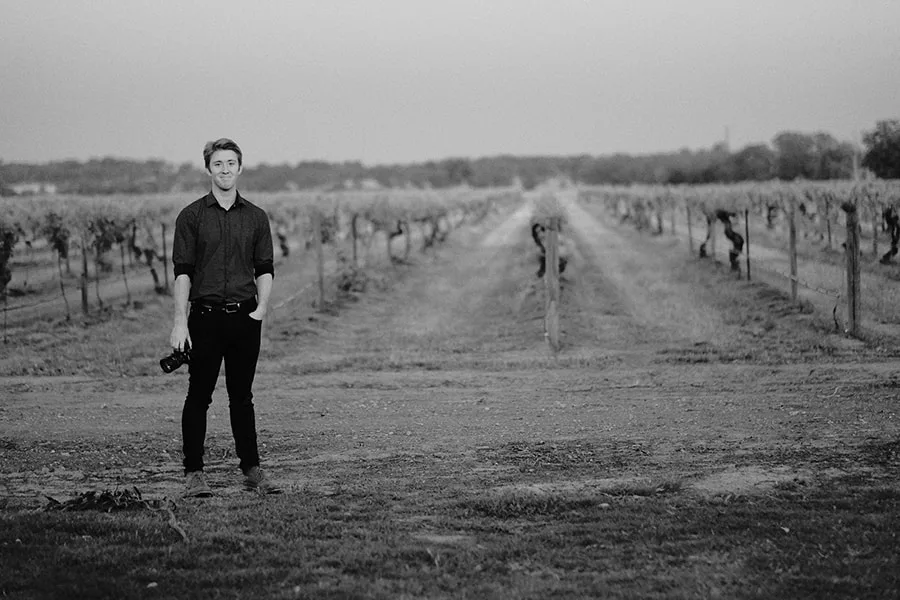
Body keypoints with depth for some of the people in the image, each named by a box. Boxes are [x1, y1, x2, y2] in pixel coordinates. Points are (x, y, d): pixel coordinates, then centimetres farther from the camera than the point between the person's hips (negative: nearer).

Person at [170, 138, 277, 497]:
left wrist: (261, 307, -6)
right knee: (199, 396, -1)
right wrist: (180, 322, -9)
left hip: (245, 316, 2)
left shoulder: (255, 217, 10)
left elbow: (265, 269, 11)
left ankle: (252, 469, 13)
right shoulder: (192, 216, 1)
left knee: (242, 397, 8)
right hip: (206, 315, -2)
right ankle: (193, 473, 4)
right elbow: (182, 272, -2)